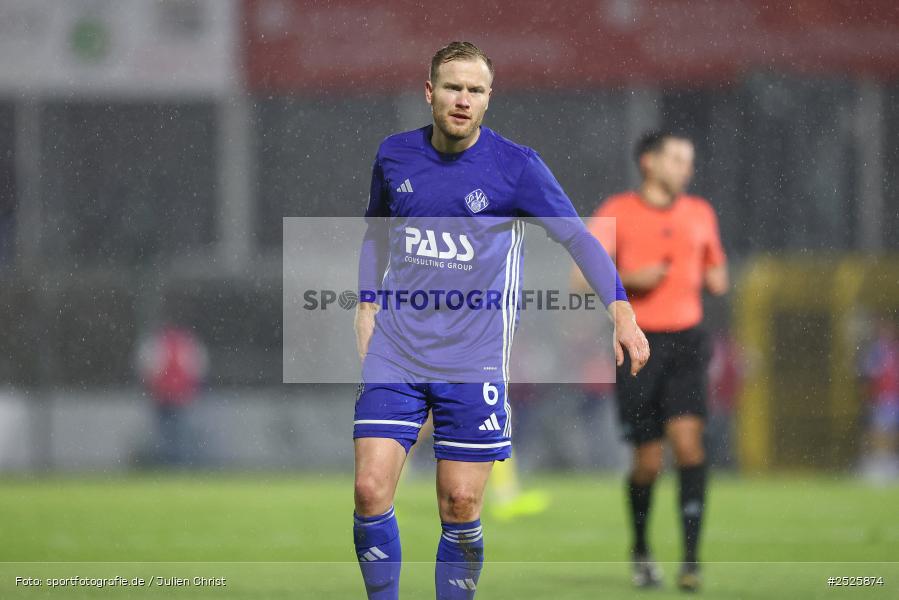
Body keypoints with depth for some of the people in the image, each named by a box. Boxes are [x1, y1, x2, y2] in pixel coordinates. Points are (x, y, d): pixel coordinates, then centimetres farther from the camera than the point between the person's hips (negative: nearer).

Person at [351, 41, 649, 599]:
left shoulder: (517, 166, -5)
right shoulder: (395, 155, 5)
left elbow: (578, 237, -3)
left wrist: (621, 309, -15)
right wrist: (368, 307, 12)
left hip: (475, 359, -2)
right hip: (395, 351, 2)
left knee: (461, 504, -3)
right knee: (371, 491, -9)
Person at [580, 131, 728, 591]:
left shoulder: (699, 213, 12)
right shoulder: (617, 213, 0)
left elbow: (715, 272, 26)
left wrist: (716, 278, 4)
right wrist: (630, 278, -19)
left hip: (686, 341, 2)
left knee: (689, 441, -16)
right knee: (648, 460, 0)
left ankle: (691, 560, -16)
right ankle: (640, 549, 27)